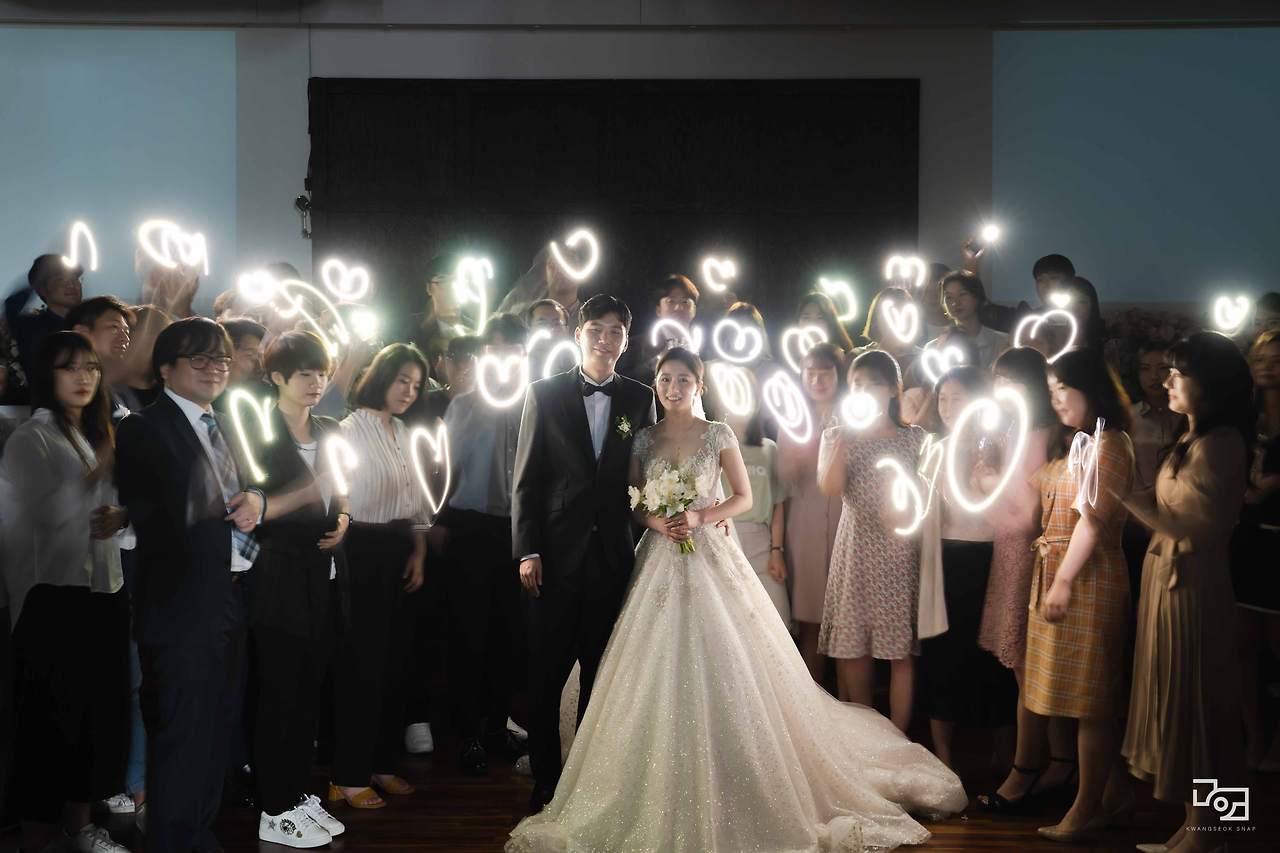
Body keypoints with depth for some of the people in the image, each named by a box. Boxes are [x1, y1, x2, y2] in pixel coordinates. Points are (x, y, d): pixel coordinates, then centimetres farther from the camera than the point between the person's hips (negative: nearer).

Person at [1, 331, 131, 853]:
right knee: (52, 717, -2)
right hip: (53, 595, -7)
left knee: (101, 711, 9)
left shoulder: (97, 434, 16)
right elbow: (49, 512, -16)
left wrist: (121, 516, -2)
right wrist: (104, 468, -19)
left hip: (104, 590, 7)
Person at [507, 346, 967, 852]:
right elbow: (632, 503, 11)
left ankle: (727, 789, 5)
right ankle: (662, 800, 8)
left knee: (723, 668, -6)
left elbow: (744, 498, 3)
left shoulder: (717, 435, 3)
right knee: (659, 672, -1)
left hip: (711, 558, -2)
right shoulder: (643, 439, 9)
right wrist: (657, 522, -9)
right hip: (659, 562, 2)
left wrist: (700, 517, -12)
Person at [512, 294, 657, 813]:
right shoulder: (545, 395, 2)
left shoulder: (639, 399, 7)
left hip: (613, 556, 2)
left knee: (601, 677, 10)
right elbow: (526, 479, 0)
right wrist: (527, 551, -7)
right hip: (554, 556, -1)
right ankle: (545, 784, 16)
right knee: (545, 677, 5)